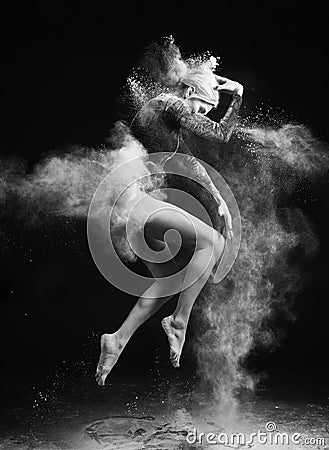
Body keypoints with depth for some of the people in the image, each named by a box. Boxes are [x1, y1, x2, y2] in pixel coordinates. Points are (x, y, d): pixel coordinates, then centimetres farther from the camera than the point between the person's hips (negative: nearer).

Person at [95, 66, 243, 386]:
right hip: (133, 196, -10)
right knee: (213, 241, -14)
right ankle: (179, 322, -10)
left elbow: (188, 161, 24)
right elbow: (221, 135, -3)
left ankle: (118, 340, 11)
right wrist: (237, 96, 9)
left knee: (170, 281, 10)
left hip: (134, 201, 10)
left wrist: (218, 200, 19)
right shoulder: (170, 104, -3)